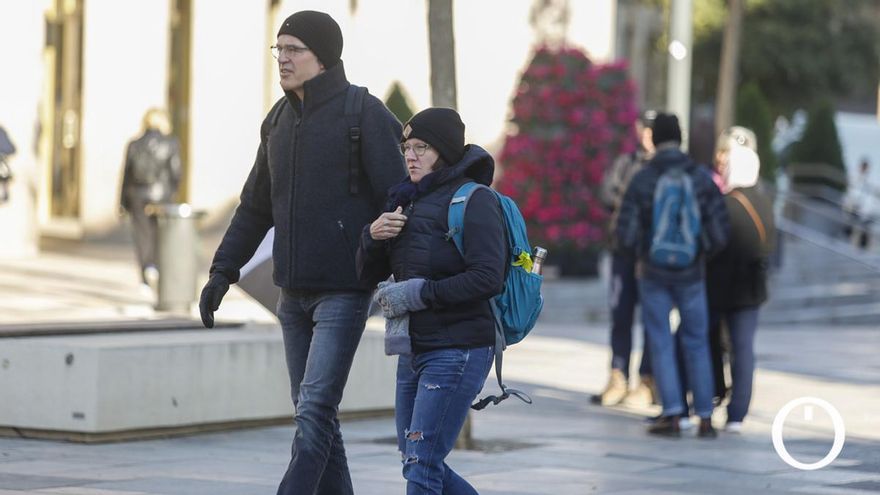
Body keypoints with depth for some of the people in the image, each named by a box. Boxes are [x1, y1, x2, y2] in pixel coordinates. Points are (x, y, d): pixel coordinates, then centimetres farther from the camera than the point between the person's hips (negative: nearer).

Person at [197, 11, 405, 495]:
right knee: (312, 413, 10)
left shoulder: (365, 114, -10)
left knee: (315, 410, -13)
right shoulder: (279, 119, 11)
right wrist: (222, 271, 13)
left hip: (344, 291, -7)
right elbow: (255, 206, 19)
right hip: (294, 293, 7)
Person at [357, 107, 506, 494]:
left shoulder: (473, 200, -9)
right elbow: (369, 272, 16)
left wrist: (419, 294, -19)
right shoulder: (411, 200, 15)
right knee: (415, 461, 12)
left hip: (458, 350, -9)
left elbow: (489, 278, -21)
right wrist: (373, 236, -5)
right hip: (414, 349, 9)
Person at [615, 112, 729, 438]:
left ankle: (672, 414, -1)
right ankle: (705, 419, 10)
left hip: (652, 273, -1)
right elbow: (719, 232, -8)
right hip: (690, 274, 1)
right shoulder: (702, 178, -7)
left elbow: (625, 237, -11)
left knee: (661, 344, 8)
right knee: (697, 344, 11)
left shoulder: (641, 181, -10)